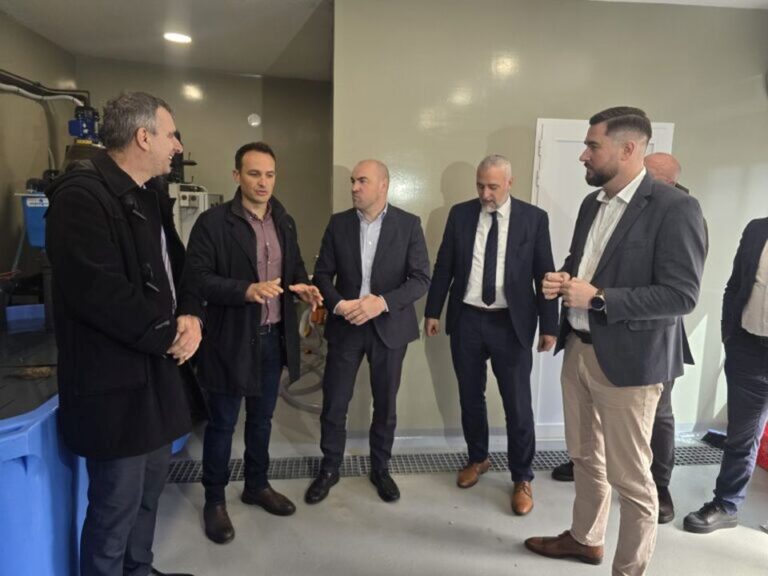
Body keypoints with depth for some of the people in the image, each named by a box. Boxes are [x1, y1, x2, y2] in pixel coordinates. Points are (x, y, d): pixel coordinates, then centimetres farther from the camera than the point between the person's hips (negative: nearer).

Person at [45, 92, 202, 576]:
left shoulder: (152, 198, 12)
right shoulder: (81, 195, -17)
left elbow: (178, 266, 15)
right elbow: (97, 291, -26)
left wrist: (191, 316, -5)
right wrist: (168, 335, -16)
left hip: (157, 371, 9)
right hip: (114, 381, -9)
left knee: (149, 490, 22)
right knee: (116, 505, 6)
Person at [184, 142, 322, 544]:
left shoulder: (284, 221, 7)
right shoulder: (212, 222, -11)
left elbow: (296, 266, 15)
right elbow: (198, 277, -16)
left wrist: (303, 286, -8)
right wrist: (247, 290, -30)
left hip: (274, 337, 6)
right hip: (231, 339, -5)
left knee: (262, 418, 20)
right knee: (223, 423, 9)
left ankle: (257, 485, 39)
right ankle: (214, 500, 29)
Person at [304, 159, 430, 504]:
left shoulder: (409, 224, -5)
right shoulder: (338, 223, 2)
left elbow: (421, 278, -9)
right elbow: (322, 274, 3)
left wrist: (383, 302, -22)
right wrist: (338, 304, -16)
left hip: (389, 326, -1)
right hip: (345, 325, 2)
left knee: (385, 404, 12)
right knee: (333, 403, 7)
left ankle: (380, 469, 33)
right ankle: (329, 469, 29)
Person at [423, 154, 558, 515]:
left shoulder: (534, 218, -3)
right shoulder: (460, 214, 2)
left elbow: (544, 274, -2)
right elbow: (443, 266, 6)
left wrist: (549, 326, -3)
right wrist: (433, 311, 5)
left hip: (511, 323, -2)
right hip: (466, 320, 2)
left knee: (518, 404, 5)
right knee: (470, 397, 15)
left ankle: (522, 479, 24)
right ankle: (477, 459, 38)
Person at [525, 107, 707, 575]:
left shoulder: (675, 208, -15)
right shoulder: (592, 203, 9)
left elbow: (682, 295, -19)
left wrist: (597, 297, -22)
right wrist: (563, 280, -3)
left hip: (627, 360, -7)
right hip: (578, 350, 8)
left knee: (630, 477, 6)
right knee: (585, 457, 22)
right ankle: (585, 538, 43)